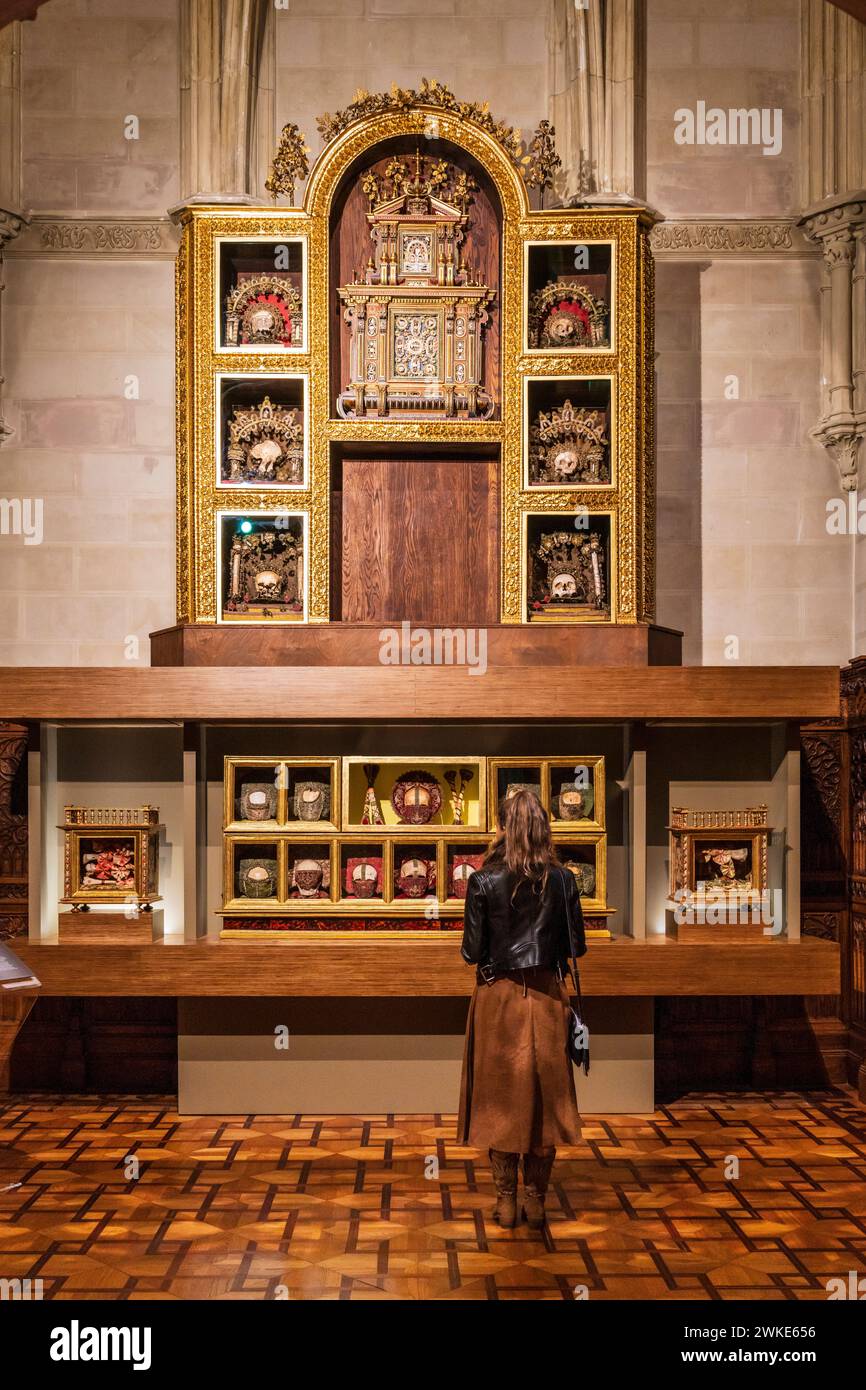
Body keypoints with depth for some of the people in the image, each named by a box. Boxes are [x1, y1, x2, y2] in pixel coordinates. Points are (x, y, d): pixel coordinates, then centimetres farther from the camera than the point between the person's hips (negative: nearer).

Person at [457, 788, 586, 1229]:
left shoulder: (484, 881, -9)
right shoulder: (561, 879, -5)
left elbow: (472, 951, -8)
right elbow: (576, 946, -2)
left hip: (498, 997, -1)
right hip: (546, 995, 1)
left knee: (500, 1094, 9)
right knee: (544, 1094, 11)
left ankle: (506, 1201, 15)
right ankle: (536, 1200, 17)